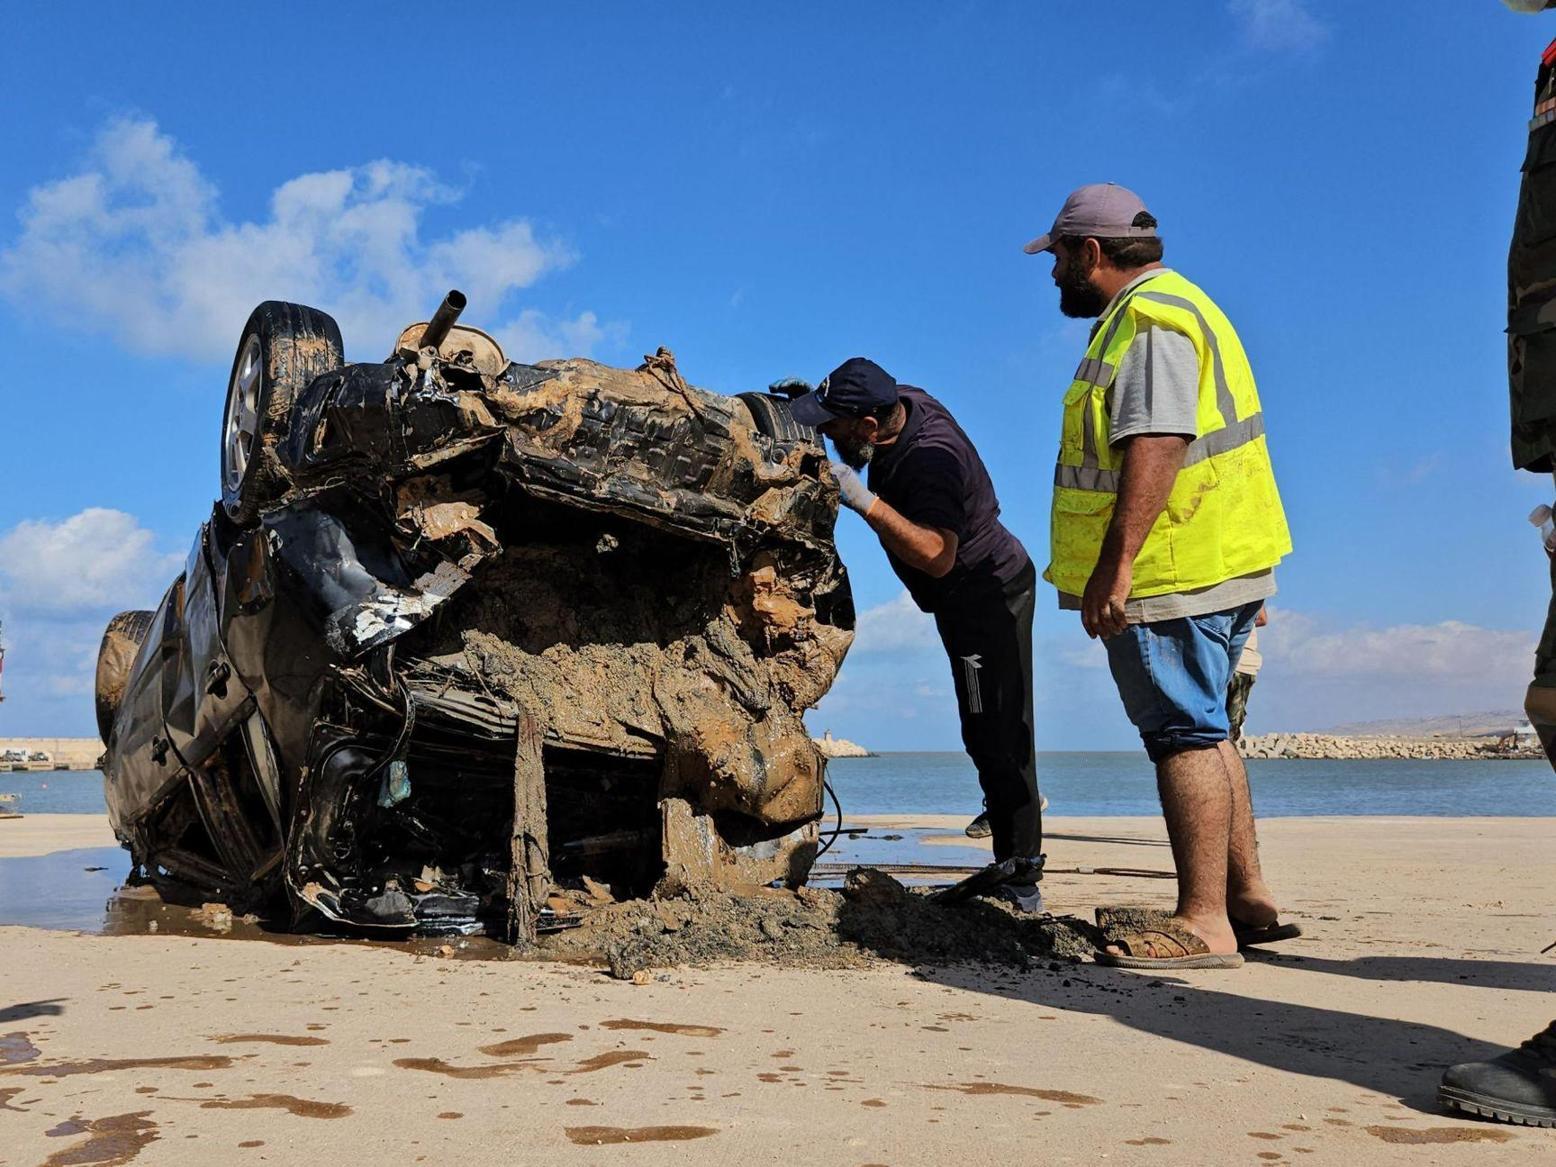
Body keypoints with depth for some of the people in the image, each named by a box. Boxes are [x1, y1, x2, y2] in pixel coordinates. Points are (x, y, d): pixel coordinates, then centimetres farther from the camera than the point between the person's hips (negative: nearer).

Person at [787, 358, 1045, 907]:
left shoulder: (930, 460, -33)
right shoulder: (903, 401, -5)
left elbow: (936, 556, -44)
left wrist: (865, 502, -45)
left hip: (989, 594, -10)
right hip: (972, 593, 10)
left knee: (996, 736, -9)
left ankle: (1021, 880, -2)